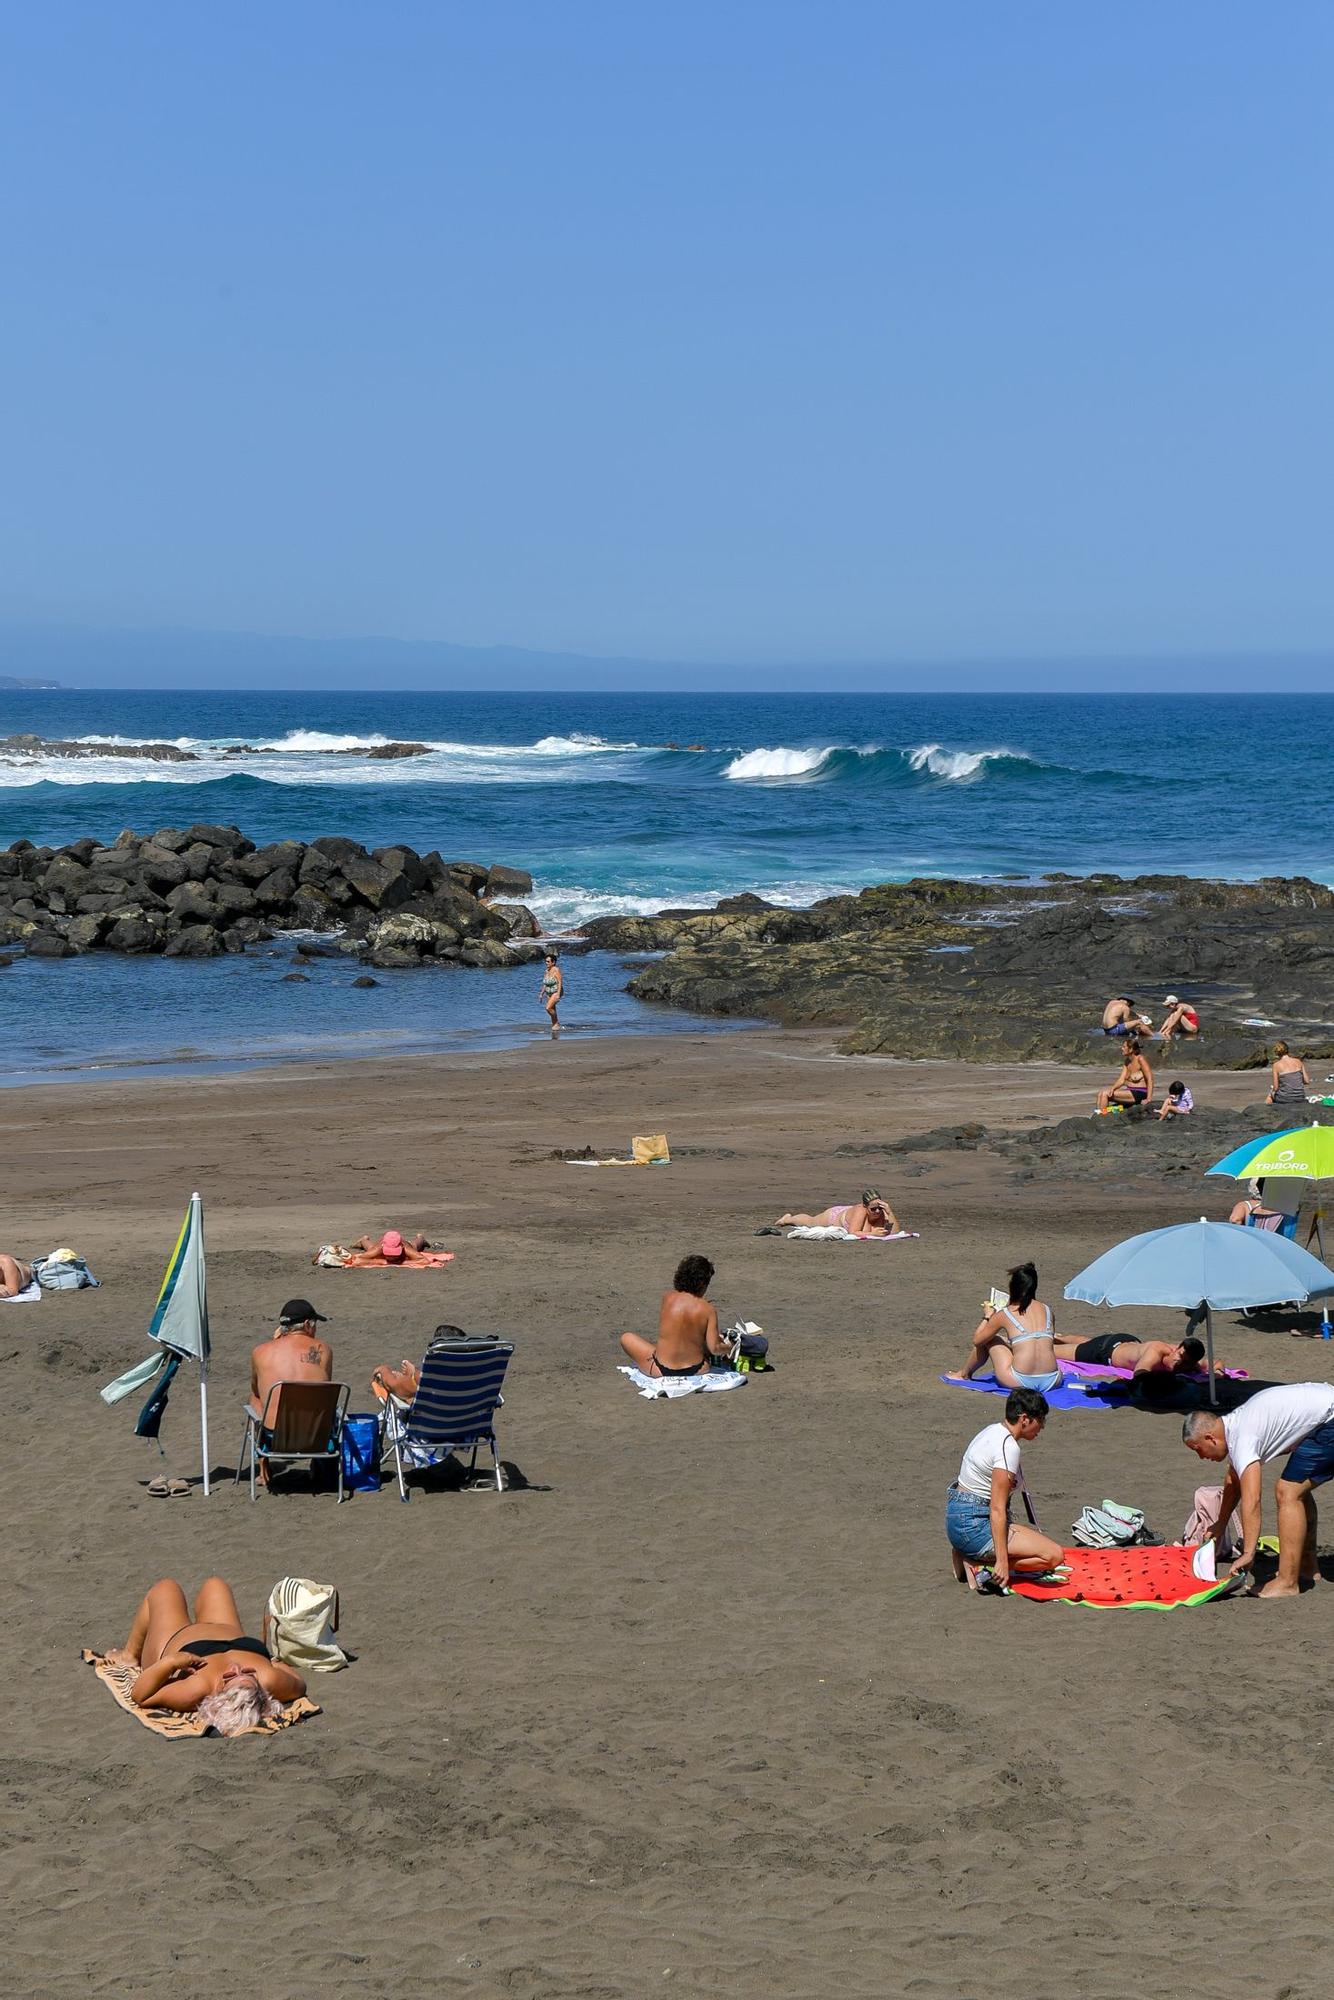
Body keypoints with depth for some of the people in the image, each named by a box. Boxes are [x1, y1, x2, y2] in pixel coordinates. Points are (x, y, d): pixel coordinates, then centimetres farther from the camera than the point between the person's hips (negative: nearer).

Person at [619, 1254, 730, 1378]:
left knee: (626, 1338, 20)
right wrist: (726, 1347, 10)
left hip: (662, 1371, -1)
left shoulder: (667, 1298, -9)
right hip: (696, 1371, 1)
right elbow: (715, 1349, -13)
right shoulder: (708, 1310, -13)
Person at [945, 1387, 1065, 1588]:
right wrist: (1002, 1561, -24)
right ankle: (981, 1564, -11)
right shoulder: (1008, 1448, -18)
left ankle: (969, 1556, 9)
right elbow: (997, 1509, -23)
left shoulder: (993, 1430, 11)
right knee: (1054, 1555, -14)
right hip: (973, 1525, -10)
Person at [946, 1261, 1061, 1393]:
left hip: (1021, 1381, -3)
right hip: (1051, 1382, 3)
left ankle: (964, 1374, 46)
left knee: (988, 1339, 22)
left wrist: (987, 1317, 27)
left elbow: (977, 1340, 10)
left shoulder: (1004, 1314, -1)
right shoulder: (1046, 1310, 9)